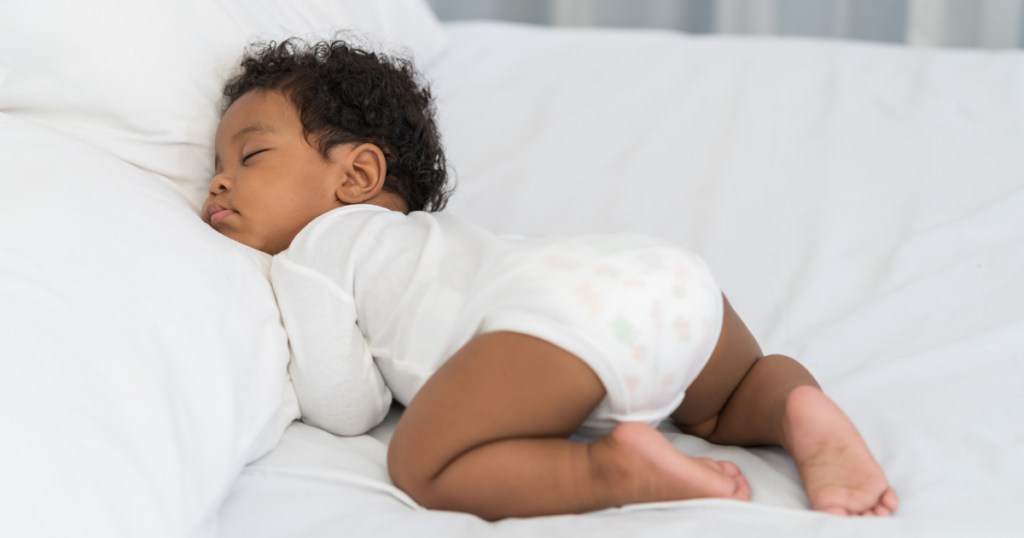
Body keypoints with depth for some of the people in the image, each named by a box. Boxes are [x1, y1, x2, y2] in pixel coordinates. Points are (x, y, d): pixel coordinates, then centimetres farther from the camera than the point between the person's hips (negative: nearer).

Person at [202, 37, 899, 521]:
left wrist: (287, 358, 31)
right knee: (727, 400, 31)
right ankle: (797, 407, -2)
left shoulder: (309, 255, 17)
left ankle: (614, 467, -22)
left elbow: (348, 409, 12)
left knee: (423, 467, -5)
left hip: (558, 309, -8)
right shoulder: (429, 227, 41)